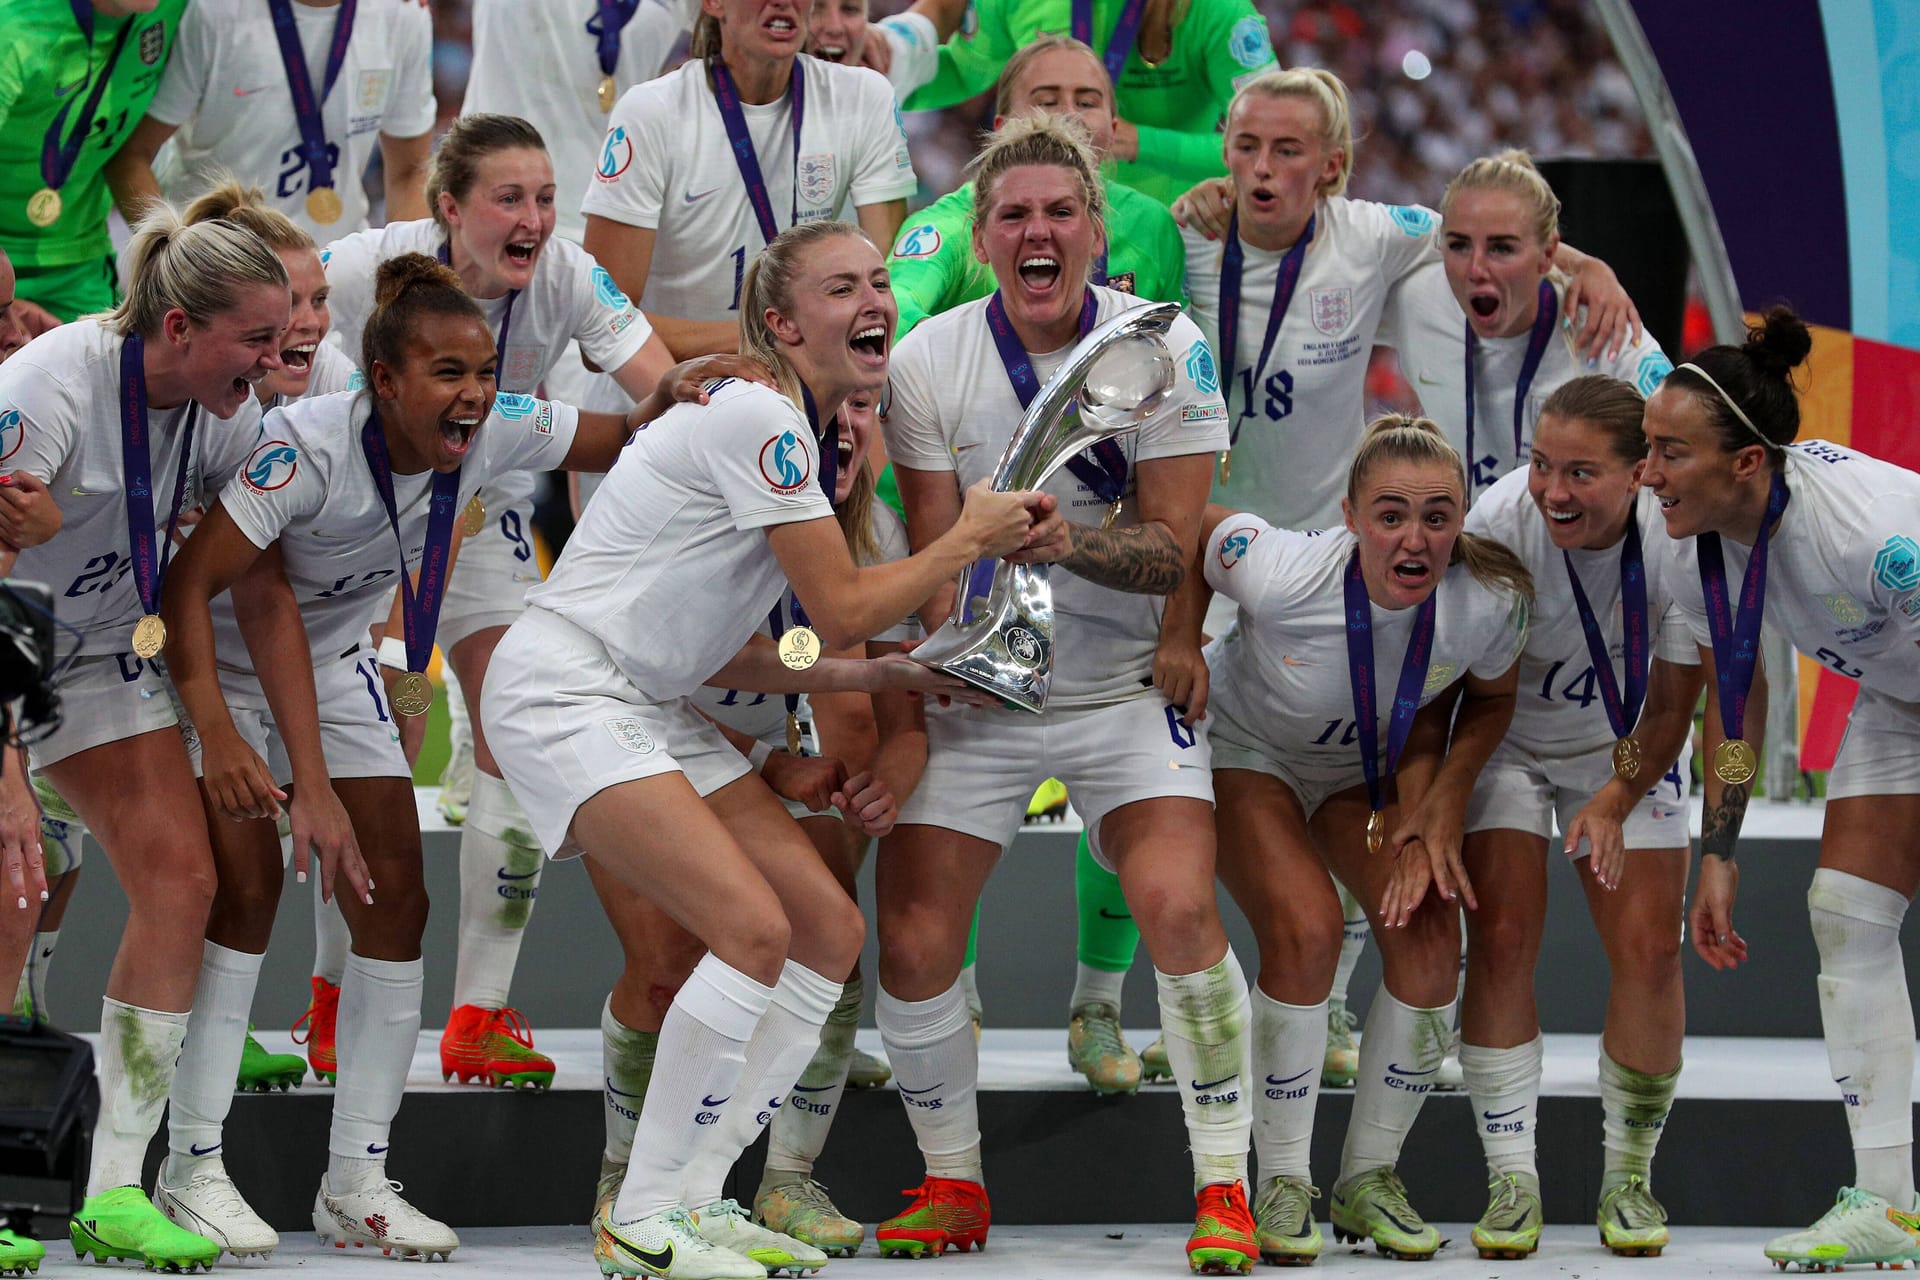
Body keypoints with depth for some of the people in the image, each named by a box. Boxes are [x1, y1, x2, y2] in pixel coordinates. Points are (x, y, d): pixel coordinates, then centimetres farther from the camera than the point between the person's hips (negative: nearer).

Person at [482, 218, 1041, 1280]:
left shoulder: (805, 434, 14)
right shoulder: (758, 416, -16)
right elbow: (842, 612, -16)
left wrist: (890, 673, 10)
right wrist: (970, 538, -4)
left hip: (647, 708, 10)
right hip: (562, 688, -10)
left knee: (830, 930, 3)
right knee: (754, 926, -22)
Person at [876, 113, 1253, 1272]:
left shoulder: (1166, 350, -10)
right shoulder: (928, 362, -8)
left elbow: (1172, 548, -12)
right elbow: (933, 554, -6)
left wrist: (1063, 539, -32)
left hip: (1126, 687, -1)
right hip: (977, 696, 2)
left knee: (1179, 909, -21)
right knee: (913, 942, -7)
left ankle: (1226, 1187, -6)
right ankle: (953, 1184, 16)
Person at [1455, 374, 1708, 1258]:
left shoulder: (1680, 541, -26)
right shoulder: (1498, 524, -30)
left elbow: (1670, 709, -13)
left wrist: (1615, 802, -26)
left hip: (1628, 750, 1)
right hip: (1504, 742, -1)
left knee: (1649, 950, -7)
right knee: (1501, 937, -15)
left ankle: (1629, 1178, 11)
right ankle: (1511, 1179, -5)